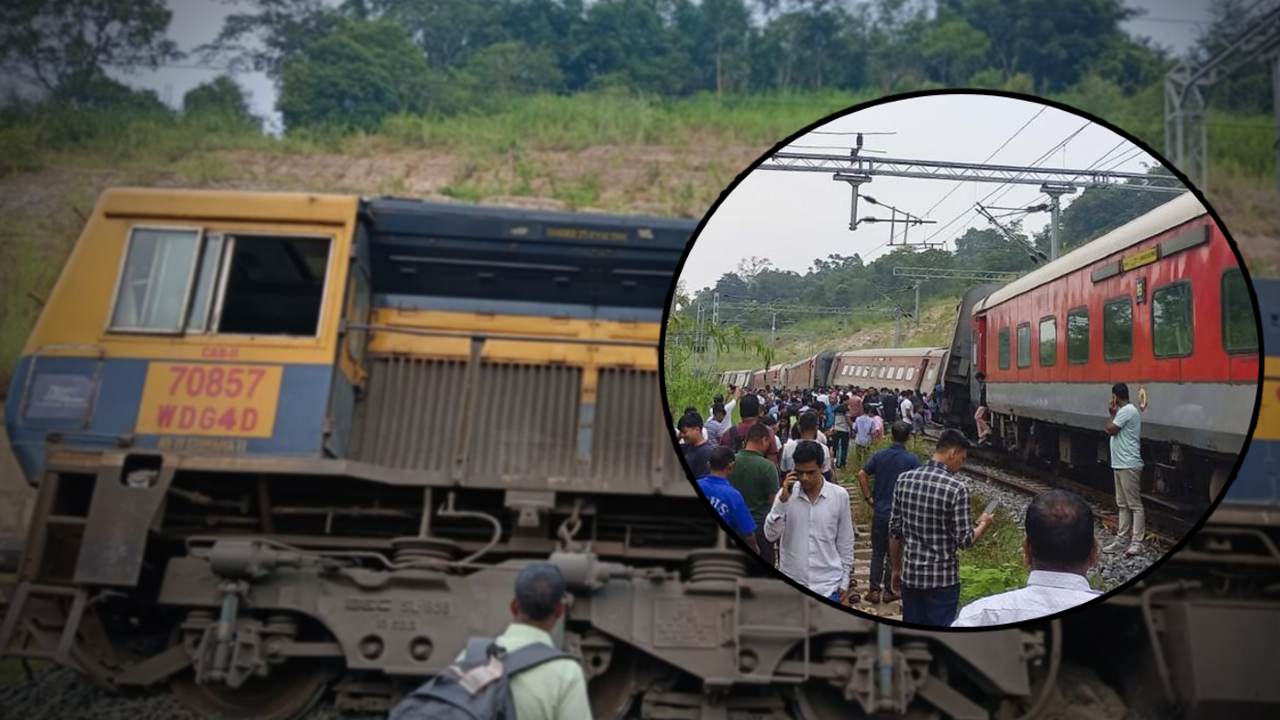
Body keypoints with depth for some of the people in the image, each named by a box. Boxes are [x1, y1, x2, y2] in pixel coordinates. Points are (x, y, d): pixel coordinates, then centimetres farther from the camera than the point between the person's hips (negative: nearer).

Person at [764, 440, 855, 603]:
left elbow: (845, 541, 3)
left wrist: (845, 582, 5)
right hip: (792, 583, 1)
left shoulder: (839, 495, -5)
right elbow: (770, 534, -13)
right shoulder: (786, 493, -5)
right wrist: (782, 499, -23)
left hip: (828, 584, -1)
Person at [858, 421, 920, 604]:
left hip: (880, 512, 2)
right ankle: (888, 591, 17)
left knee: (877, 552, 11)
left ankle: (874, 590, 11)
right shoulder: (912, 459, -9)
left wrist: (869, 497, 2)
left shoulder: (879, 456, 0)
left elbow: (862, 474, -5)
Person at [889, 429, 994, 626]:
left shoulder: (904, 479, -2)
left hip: (910, 575, 5)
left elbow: (895, 532, 3)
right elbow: (964, 540, -13)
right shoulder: (956, 488, -17)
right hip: (942, 579, -5)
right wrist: (983, 524, 7)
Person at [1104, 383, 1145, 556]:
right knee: (1122, 504, 13)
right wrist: (1113, 413, 10)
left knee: (1135, 504, -5)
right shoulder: (1124, 410, 15)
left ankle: (1136, 542, -3)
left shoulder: (1127, 410, -15)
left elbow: (1110, 430, -15)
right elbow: (1115, 430, 16)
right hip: (1120, 464, 11)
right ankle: (1122, 539, 18)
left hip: (1129, 465, -11)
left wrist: (1113, 413, -2)